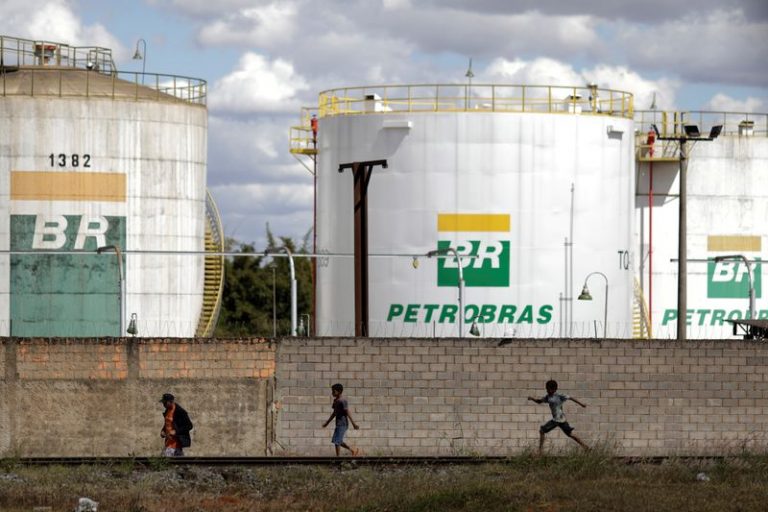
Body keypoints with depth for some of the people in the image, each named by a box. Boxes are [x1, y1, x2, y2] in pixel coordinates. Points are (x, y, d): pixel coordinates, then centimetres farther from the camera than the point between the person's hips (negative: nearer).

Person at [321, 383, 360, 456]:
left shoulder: (342, 401, -14)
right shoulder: (335, 401, 13)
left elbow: (347, 412, -17)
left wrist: (353, 423, -17)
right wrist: (327, 422, 27)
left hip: (342, 424, -9)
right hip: (338, 424, 9)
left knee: (336, 441, -9)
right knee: (338, 441, 12)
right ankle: (353, 450, 24)